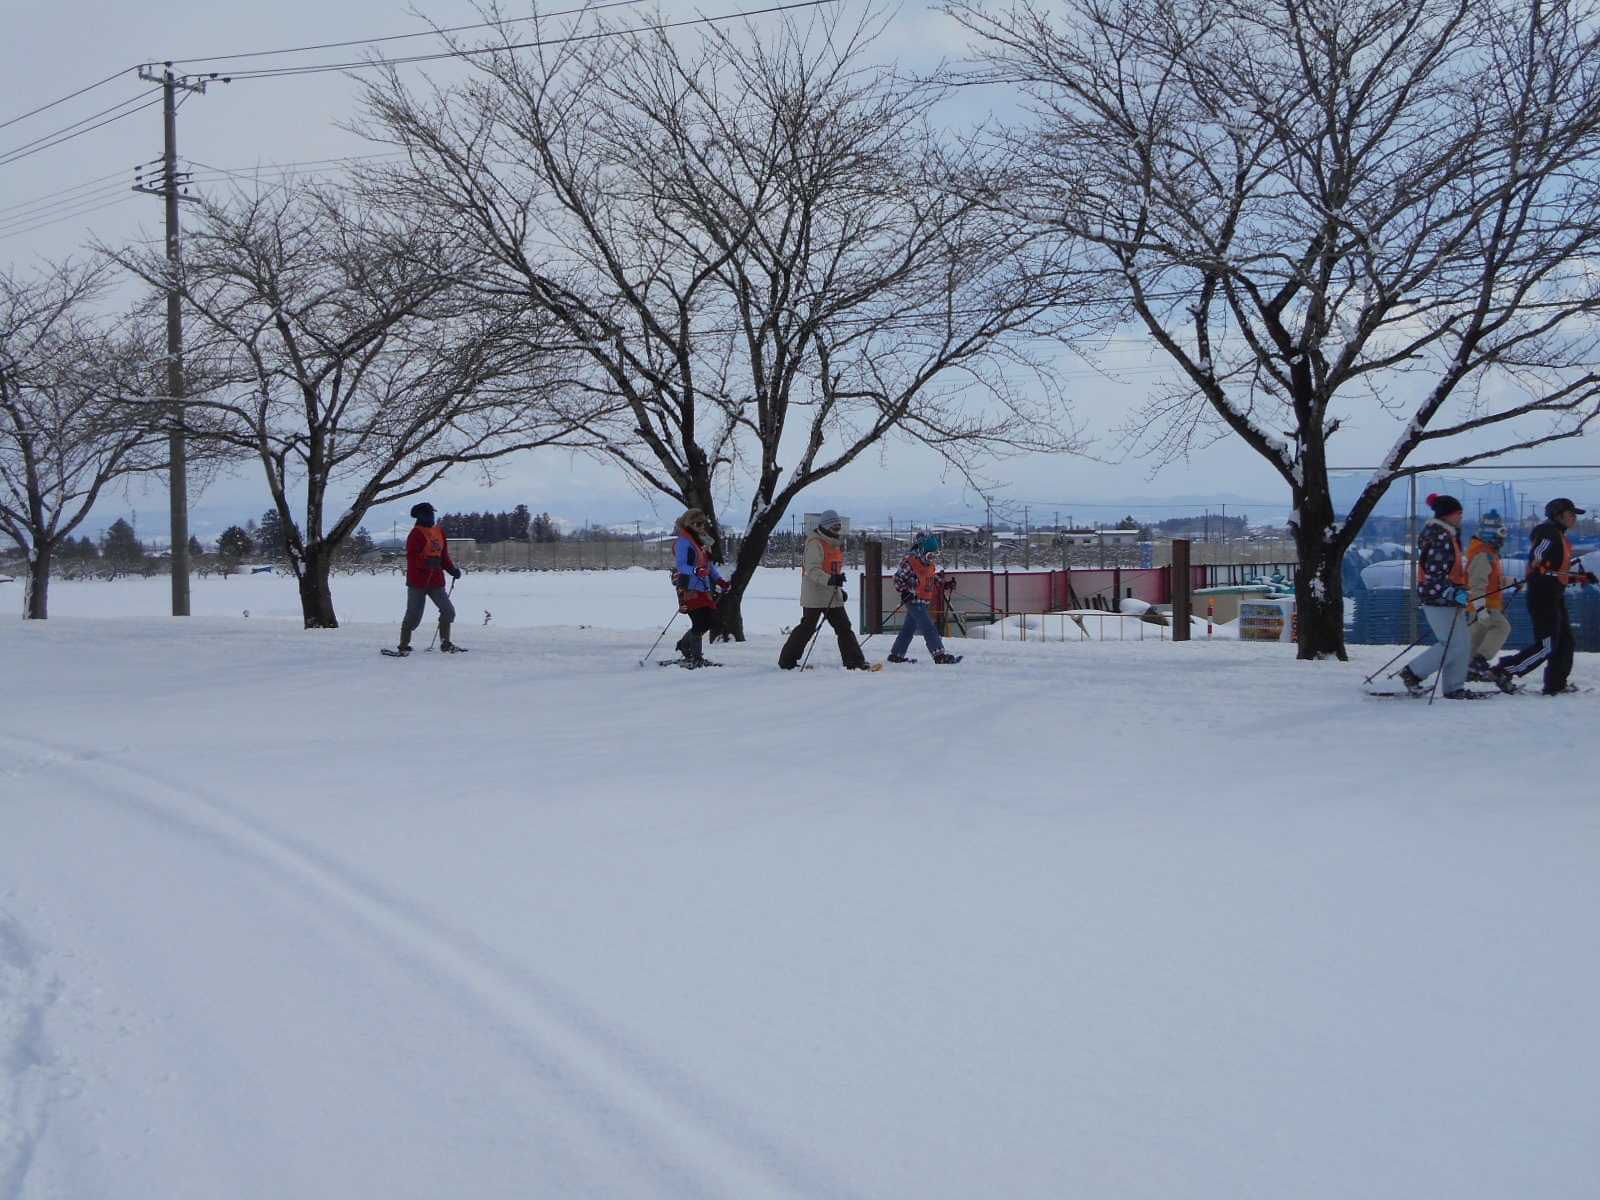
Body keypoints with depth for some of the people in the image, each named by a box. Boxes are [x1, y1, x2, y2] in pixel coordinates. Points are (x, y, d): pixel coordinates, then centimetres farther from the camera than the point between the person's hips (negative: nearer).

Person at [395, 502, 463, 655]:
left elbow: (444, 555, 20)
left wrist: (451, 569, 7)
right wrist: (428, 562, -34)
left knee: (448, 610, 6)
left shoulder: (439, 530, 12)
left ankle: (445, 644, 18)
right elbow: (412, 557, -19)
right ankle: (403, 646, 6)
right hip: (418, 580, -7)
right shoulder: (417, 533, -11)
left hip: (436, 580, 7)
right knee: (414, 615, -4)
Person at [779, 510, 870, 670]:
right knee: (807, 628, -3)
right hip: (814, 595, -8)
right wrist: (830, 580, -37)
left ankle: (855, 661, 2)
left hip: (833, 596, 8)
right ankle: (787, 660, 10)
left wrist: (840, 589, 22)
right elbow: (812, 570, -23)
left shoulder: (835, 544, 17)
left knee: (844, 628, 2)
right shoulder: (815, 544, -12)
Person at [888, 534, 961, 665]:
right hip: (914, 600, -9)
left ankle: (896, 654, 21)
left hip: (924, 601, 9)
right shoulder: (909, 562, -13)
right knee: (928, 627, -14)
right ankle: (939, 654, -17)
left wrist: (946, 584, 8)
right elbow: (898, 578, -11)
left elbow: (935, 579, 24)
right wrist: (904, 591, -23)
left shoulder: (930, 565, 14)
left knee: (909, 627, 13)